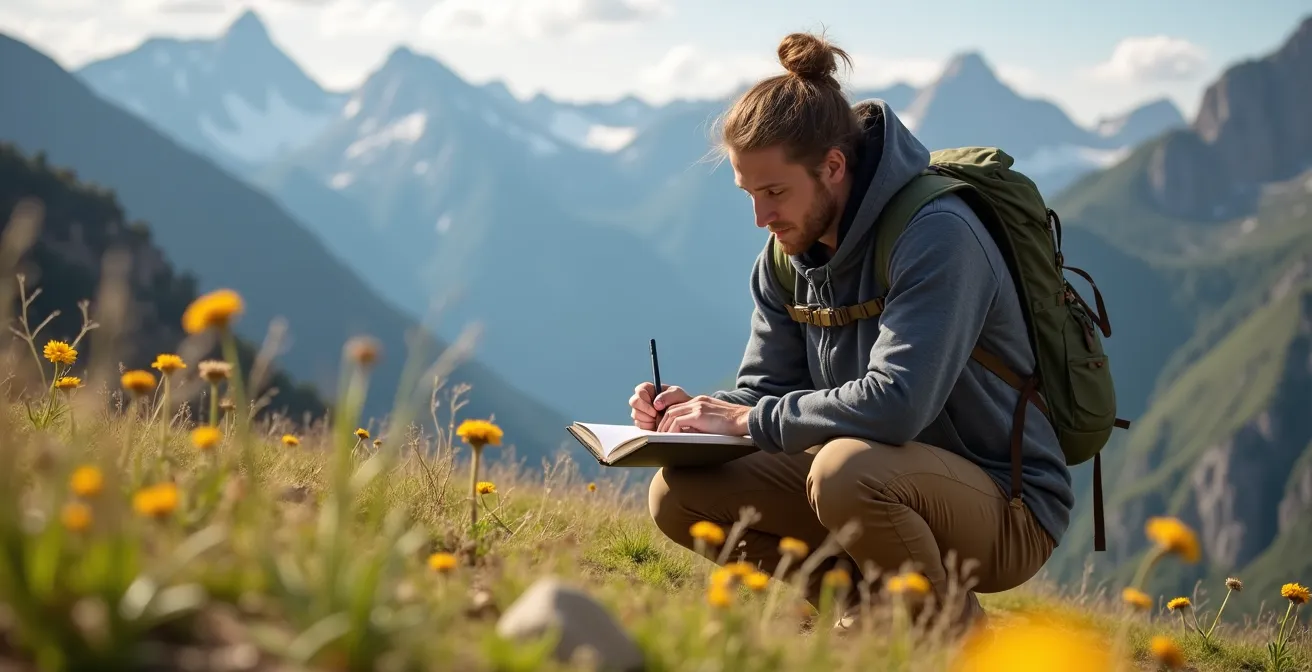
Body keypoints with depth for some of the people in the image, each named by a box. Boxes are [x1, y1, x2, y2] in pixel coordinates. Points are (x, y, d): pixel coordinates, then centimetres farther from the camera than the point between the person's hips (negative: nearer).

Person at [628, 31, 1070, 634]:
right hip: (886, 482, 7)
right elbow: (765, 386, 8)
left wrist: (749, 420, -24)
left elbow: (894, 405, -34)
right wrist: (698, 410, -14)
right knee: (677, 493, -6)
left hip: (1005, 506, -7)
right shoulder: (788, 254, 2)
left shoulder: (937, 235, -23)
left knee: (846, 470, -38)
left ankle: (955, 637, -10)